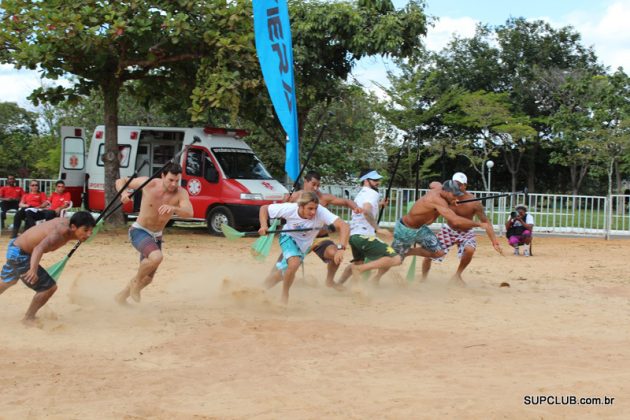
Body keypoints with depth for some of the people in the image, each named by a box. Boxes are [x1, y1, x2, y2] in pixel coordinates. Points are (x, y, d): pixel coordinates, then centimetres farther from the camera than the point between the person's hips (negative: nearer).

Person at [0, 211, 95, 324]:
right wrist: (33, 270, -71)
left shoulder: (67, 222, -12)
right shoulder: (60, 233, -37)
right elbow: (39, 248, -54)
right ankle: (28, 318, 7)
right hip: (19, 255, -10)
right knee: (49, 287, -11)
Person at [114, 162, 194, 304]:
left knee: (148, 277, 16)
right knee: (156, 257, -34)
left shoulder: (180, 193, -14)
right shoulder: (149, 184, -17)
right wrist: (123, 193, -27)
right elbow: (120, 181, -5)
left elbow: (189, 213, -32)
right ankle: (136, 281, -6)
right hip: (139, 231, -5)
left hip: (156, 236, 5)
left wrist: (173, 209, -51)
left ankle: (122, 296, 42)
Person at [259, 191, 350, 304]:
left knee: (284, 270, 15)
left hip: (304, 244, 2)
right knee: (294, 263, -28)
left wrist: (340, 248, -61)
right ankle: (285, 295, -2)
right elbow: (264, 208, -18)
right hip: (288, 237, -2)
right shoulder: (289, 209, -34)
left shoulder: (321, 212, -38)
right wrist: (264, 226, -34)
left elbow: (344, 226, -48)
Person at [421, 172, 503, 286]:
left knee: (469, 250, -34)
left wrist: (494, 242, -27)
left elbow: (486, 222, -20)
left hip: (465, 233, -2)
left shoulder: (473, 202, -24)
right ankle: (423, 279, 21)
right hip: (448, 230, 2)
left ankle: (457, 275, -8)